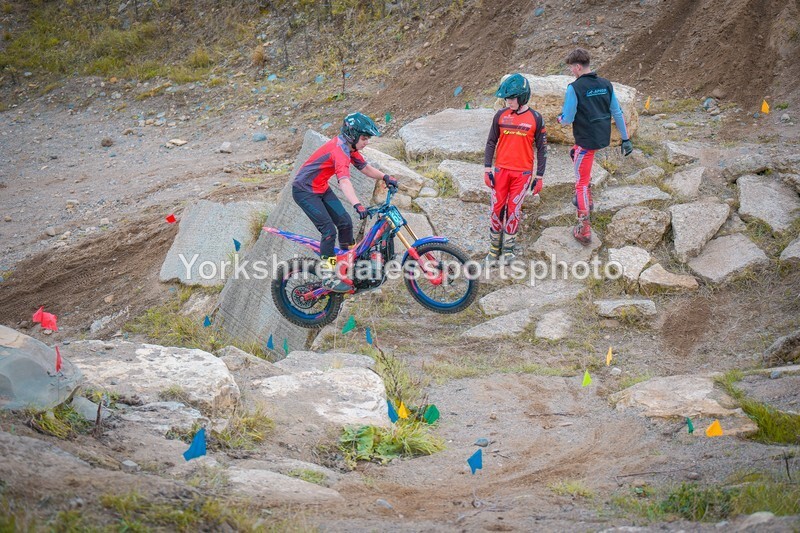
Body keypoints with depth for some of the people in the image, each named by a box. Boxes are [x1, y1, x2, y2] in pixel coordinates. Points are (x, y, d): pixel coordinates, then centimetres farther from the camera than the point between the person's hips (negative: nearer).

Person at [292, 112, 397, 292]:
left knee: (345, 222, 6)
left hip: (321, 188, 9)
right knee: (329, 230, -15)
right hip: (304, 191, -9)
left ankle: (347, 265, 21)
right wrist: (357, 205, -55)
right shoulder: (339, 150, -29)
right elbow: (344, 180, -43)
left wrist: (385, 177, -2)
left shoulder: (349, 148, 1)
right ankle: (330, 277, -7)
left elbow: (365, 168, 12)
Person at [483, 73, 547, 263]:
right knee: (497, 208, 3)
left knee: (513, 209, 2)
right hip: (501, 170, 2)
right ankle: (494, 246, 16)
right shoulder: (501, 116, 1)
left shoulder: (535, 119, -4)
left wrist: (540, 176, 0)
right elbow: (491, 142, 8)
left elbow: (542, 148, 1)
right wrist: (487, 168, 2)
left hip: (523, 172, -2)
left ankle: (508, 247, 15)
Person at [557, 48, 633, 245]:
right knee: (575, 154, 34)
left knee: (582, 182, 1)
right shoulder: (605, 84, 2)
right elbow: (617, 112, 6)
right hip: (603, 138, 7)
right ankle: (586, 200, 36)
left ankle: (584, 230, 1)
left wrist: (560, 118, 10)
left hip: (586, 140, -7)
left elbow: (567, 119, -15)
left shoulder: (574, 88, -17)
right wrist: (626, 138, 11)